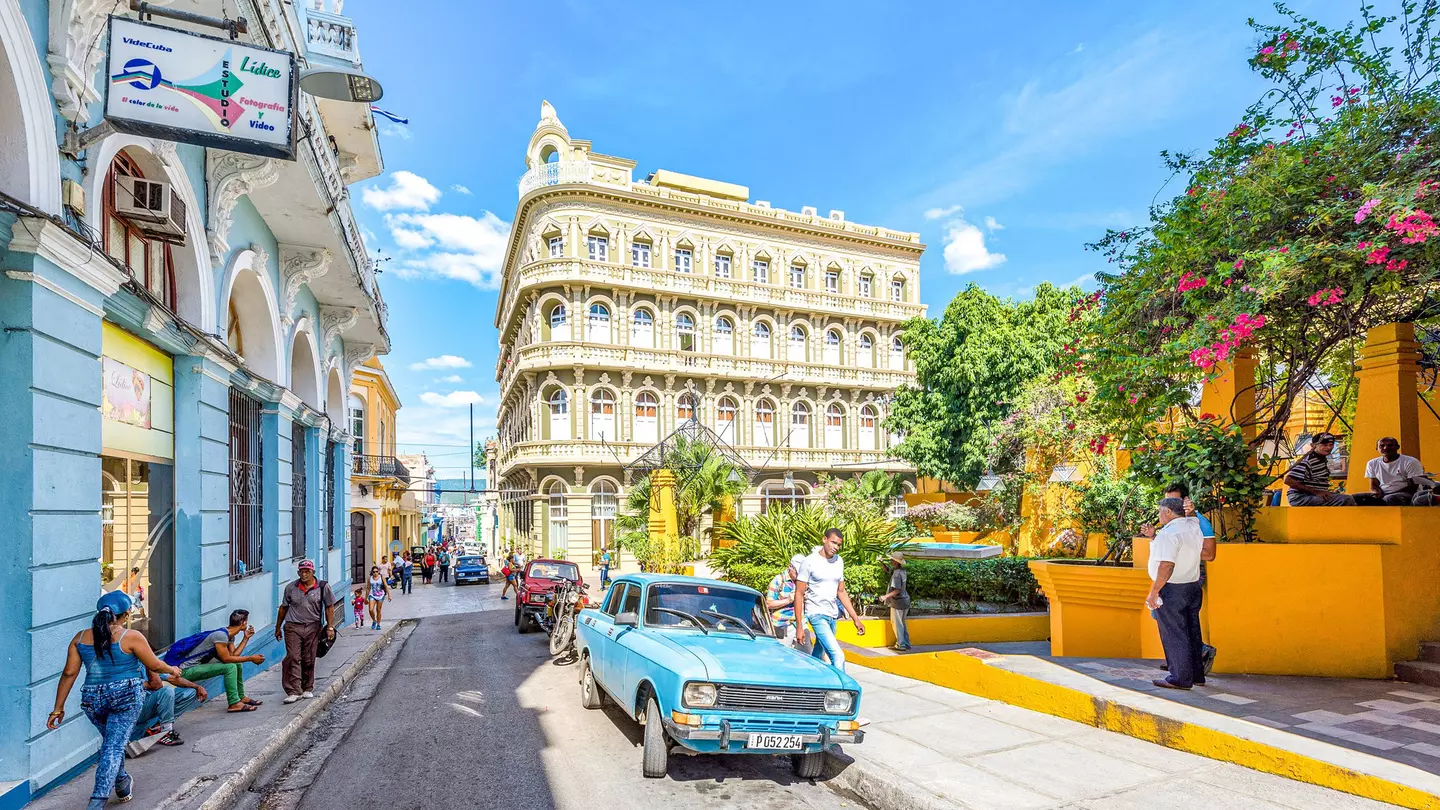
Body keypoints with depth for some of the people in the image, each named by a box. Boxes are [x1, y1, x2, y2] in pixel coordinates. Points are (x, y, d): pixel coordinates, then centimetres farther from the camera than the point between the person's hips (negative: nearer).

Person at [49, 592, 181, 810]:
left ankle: (123, 786, 38)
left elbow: (69, 673, 2)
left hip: (92, 699, 5)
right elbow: (154, 665, -2)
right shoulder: (131, 637, -9)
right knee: (114, 746, -3)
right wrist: (172, 670, 18)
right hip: (126, 696, -5)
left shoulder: (81, 638, 4)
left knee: (111, 741, 23)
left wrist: (58, 708, 9)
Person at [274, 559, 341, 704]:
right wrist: (278, 628, 18)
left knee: (309, 660, 6)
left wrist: (330, 627, -4)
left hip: (313, 627, 0)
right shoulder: (291, 588, 2)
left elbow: (329, 607, 2)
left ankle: (307, 689, 20)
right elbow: (283, 608, 14)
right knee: (293, 658, -10)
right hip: (293, 627, 0)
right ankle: (294, 692, -9)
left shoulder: (323, 587, -2)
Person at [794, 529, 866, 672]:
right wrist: (799, 626, -14)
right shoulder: (810, 562, -11)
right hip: (817, 614, -7)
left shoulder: (839, 562, 8)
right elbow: (799, 594, -10)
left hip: (833, 615, 7)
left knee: (818, 656, 16)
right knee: (838, 657, -19)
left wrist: (856, 618, 11)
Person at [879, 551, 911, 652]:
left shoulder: (897, 574, -23)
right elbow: (888, 569, 19)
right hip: (905, 601, 9)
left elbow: (897, 590, -27)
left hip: (898, 602, -9)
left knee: (897, 624, 3)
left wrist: (886, 596, -27)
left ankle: (901, 645, 6)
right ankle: (906, 644, 25)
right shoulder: (902, 571, 6)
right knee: (902, 623, 19)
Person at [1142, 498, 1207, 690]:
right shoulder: (1193, 528, 9)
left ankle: (1180, 678, 6)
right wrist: (1153, 536, 14)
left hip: (1171, 589, -9)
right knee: (1192, 633, 17)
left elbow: (1167, 566, -25)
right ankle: (1196, 674, 28)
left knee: (1173, 635, 0)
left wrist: (1153, 592, -21)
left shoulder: (1168, 533, -19)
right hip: (1193, 587, 9)